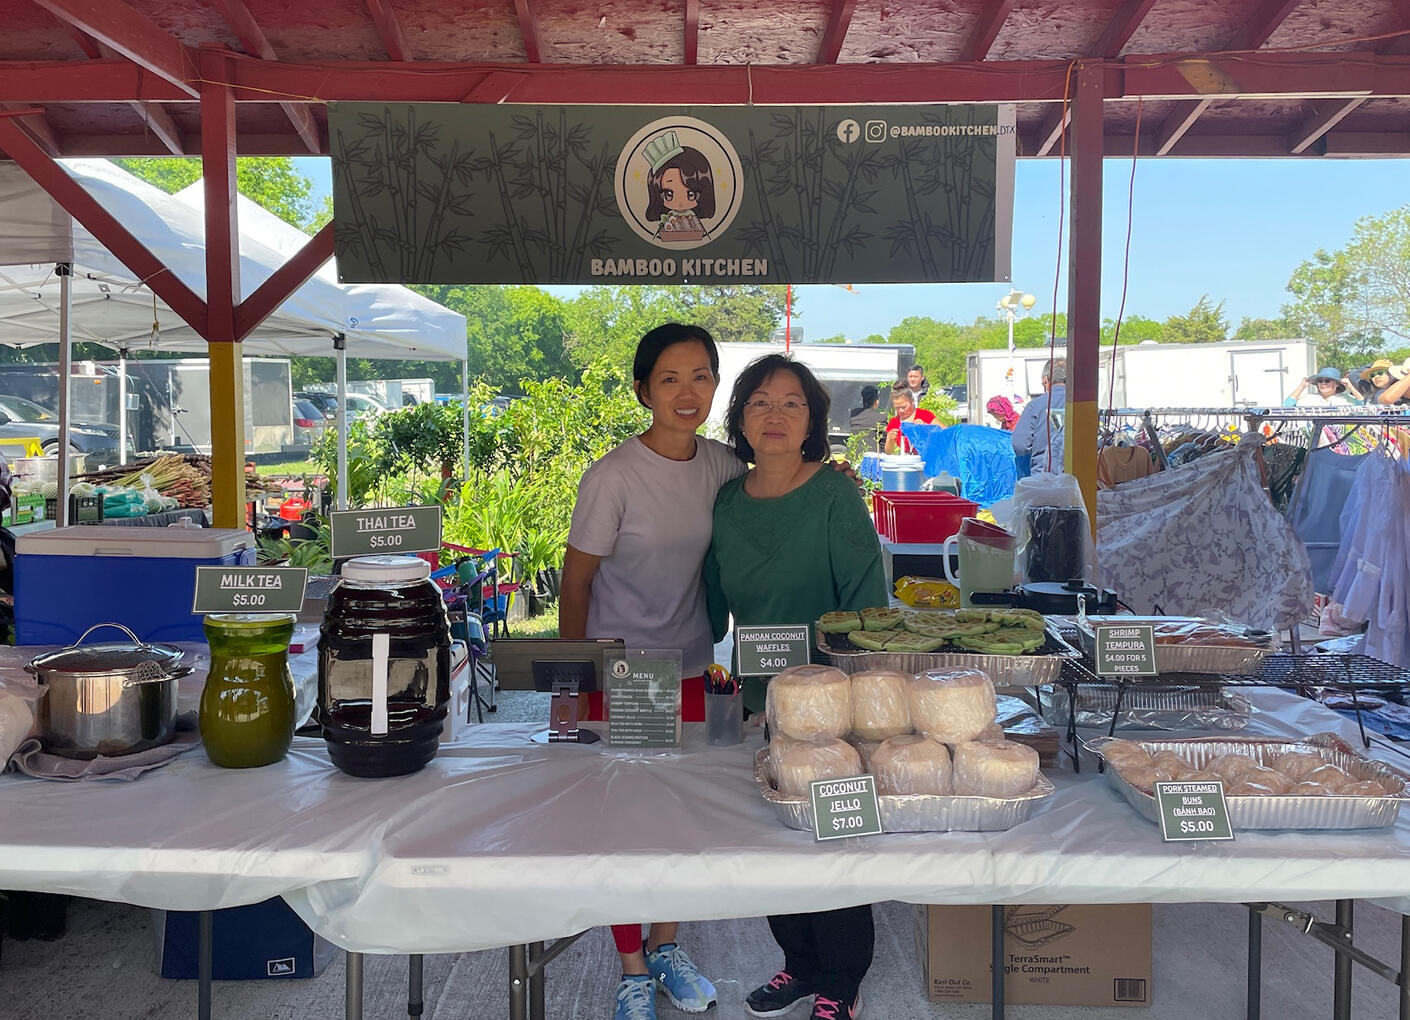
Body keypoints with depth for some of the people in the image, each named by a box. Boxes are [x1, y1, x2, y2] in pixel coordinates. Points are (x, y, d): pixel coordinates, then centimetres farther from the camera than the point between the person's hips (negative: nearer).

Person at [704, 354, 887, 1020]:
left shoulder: (835, 497, -13)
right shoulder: (728, 502, 3)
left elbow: (867, 602, -14)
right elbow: (715, 602, 14)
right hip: (758, 699, 5)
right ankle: (800, 964, 37)